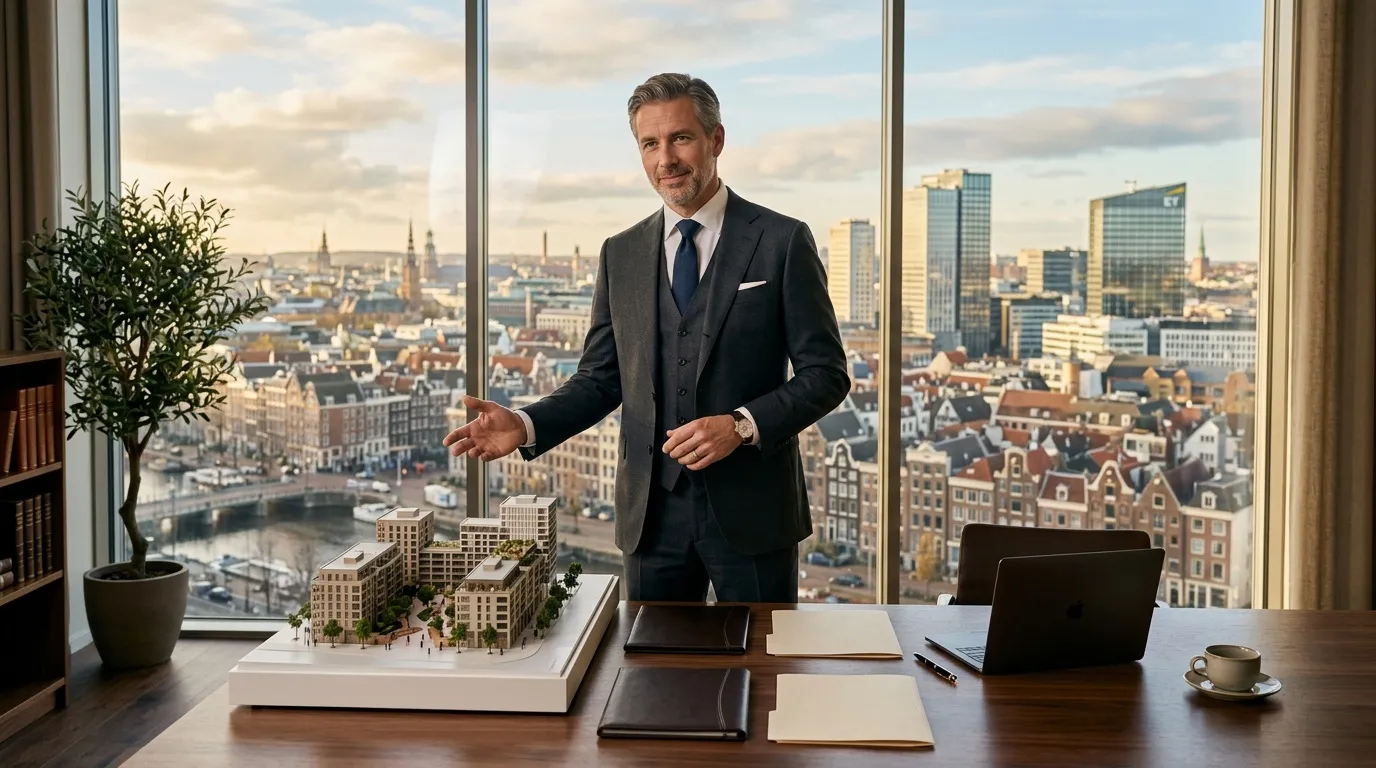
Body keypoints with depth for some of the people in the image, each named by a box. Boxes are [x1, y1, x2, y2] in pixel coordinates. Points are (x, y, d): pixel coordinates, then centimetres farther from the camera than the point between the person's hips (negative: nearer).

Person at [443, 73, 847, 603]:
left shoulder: (782, 241, -3)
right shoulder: (621, 254, 9)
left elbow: (826, 373, -4)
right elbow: (600, 379, 10)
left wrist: (742, 425, -18)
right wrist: (528, 425, -8)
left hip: (752, 507, -3)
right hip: (653, 514, 3)